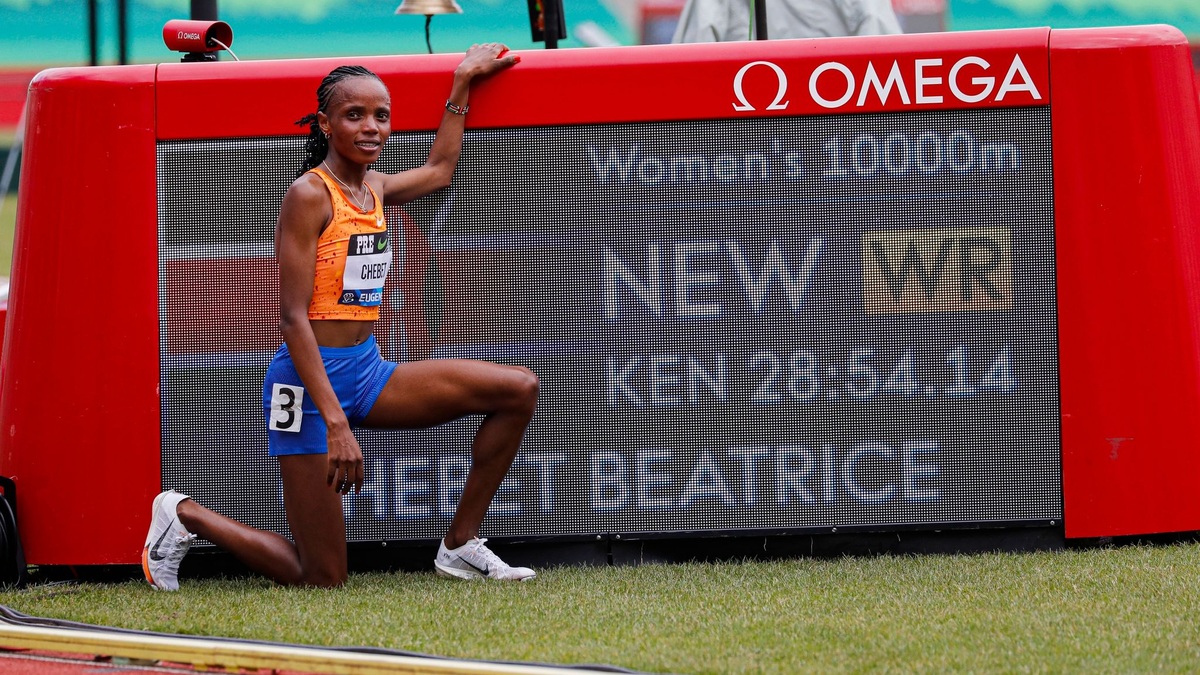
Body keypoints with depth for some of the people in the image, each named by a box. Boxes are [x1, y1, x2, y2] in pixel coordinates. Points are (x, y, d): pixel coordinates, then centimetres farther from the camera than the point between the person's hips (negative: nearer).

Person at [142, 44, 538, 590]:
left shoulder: (374, 188, 9)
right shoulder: (309, 195, -15)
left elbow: (439, 170, 35)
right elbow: (293, 319, -19)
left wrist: (462, 84, 34)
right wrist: (334, 421, -26)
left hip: (367, 372, 8)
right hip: (311, 380, -8)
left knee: (519, 390, -2)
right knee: (323, 580, -6)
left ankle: (460, 545, 5)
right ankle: (185, 517, 15)